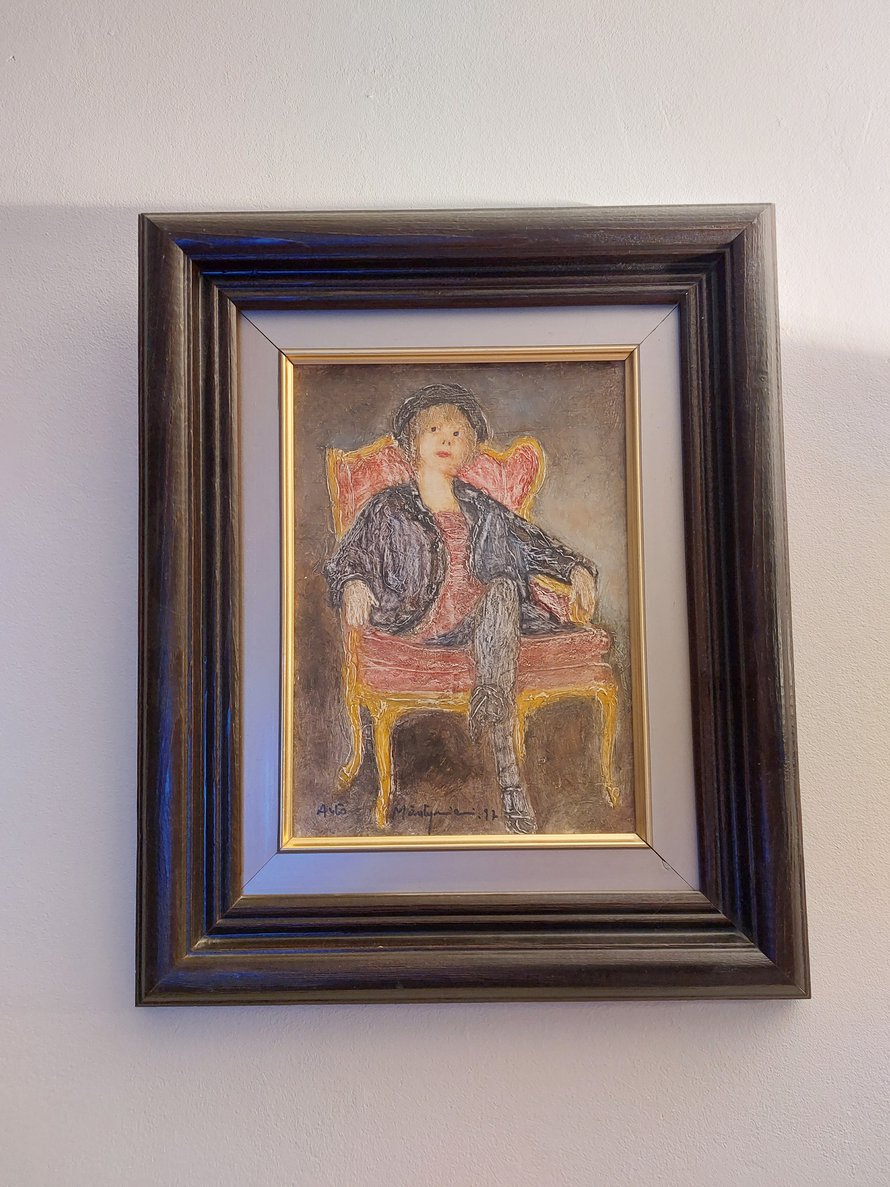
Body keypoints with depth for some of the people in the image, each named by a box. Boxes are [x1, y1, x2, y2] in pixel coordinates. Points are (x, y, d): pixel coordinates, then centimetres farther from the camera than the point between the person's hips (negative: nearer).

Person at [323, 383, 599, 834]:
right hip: (426, 622, -3)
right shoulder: (388, 509, 15)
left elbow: (535, 544, 22)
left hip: (489, 616, 3)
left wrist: (577, 568, 3)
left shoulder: (479, 506, 26)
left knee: (502, 590, -32)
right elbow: (343, 561, 5)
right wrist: (352, 584, -19)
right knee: (501, 589, -33)